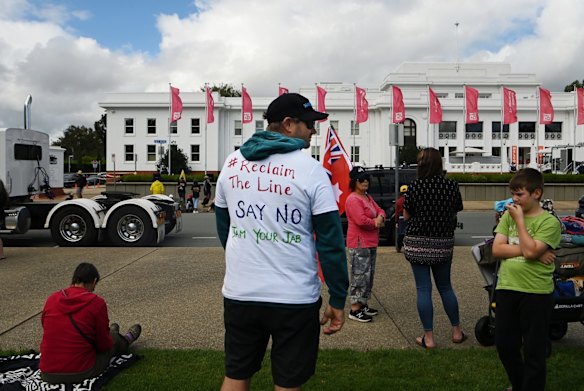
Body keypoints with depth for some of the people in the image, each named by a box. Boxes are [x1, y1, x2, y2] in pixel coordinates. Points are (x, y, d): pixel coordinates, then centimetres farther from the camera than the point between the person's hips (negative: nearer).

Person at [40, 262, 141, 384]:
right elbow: (104, 345, -8)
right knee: (113, 339, 26)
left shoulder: (51, 299, -1)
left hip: (48, 374, 5)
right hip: (81, 373, -5)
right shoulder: (97, 302, -15)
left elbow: (48, 332, 15)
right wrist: (108, 338, 17)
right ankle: (125, 341, 59)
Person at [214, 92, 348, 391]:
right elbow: (331, 242, -11)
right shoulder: (310, 169, -10)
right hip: (294, 298, -4)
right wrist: (338, 299, -2)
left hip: (239, 293, 4)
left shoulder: (233, 162, 5)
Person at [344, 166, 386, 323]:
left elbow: (379, 210, 14)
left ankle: (363, 304, 27)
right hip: (359, 244, -10)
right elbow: (361, 220, -25)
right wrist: (376, 223, -8)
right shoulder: (353, 199, -16)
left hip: (371, 243, 10)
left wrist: (380, 218, -10)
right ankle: (354, 310, 0)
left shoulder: (367, 197, 15)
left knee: (369, 275, 16)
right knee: (360, 276, -7)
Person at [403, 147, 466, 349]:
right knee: (445, 287, 18)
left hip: (417, 244, -2)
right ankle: (456, 331, 28)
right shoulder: (452, 186, -4)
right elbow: (455, 214, 4)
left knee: (423, 289, 4)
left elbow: (406, 216, -3)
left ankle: (428, 338, 9)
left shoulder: (414, 186, -10)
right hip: (443, 243, 2)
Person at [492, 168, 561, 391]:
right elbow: (497, 249, -3)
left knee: (533, 351, 7)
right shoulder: (508, 215, 6)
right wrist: (532, 251, -13)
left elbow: (530, 251, -21)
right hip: (506, 289, 5)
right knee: (504, 345, 16)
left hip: (536, 293, -5)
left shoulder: (549, 222, -8)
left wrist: (520, 220, -13)